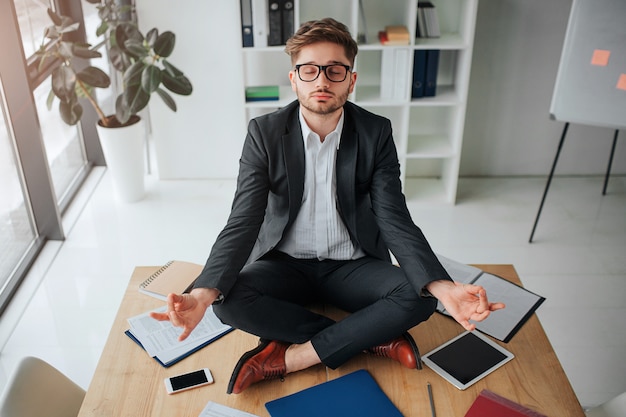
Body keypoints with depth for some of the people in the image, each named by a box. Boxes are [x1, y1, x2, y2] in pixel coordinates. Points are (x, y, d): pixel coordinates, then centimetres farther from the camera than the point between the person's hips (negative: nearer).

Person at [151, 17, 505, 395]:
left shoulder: (376, 133, -9)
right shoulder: (265, 133, -10)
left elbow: (394, 220, -14)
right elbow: (243, 223, -16)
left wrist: (442, 287, -33)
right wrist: (203, 294, -34)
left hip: (353, 266, 0)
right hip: (286, 264, 1)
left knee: (418, 297, -26)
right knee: (229, 299, -28)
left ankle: (288, 357, -21)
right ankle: (373, 338, -18)